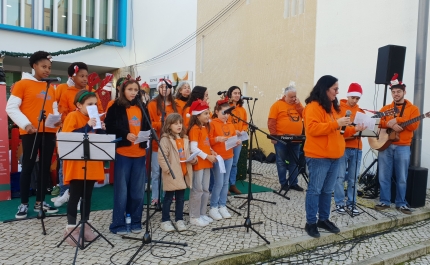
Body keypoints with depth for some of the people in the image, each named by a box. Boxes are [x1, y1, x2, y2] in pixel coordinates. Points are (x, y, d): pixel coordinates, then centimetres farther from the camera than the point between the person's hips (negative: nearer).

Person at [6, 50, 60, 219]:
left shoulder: (51, 87, 16)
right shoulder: (22, 84, 1)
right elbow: (11, 108, -4)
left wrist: (57, 119, -1)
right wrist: (26, 124, -15)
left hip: (49, 132, 5)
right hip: (30, 133, -5)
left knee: (45, 167, 8)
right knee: (28, 167, 1)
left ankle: (40, 202, 18)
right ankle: (24, 204, 11)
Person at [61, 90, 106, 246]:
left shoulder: (95, 118, 13)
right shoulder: (72, 116, -7)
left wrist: (102, 130, -3)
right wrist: (87, 127, -23)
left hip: (92, 164, 6)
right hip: (76, 164, -6)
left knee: (87, 196, 12)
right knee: (75, 196, 0)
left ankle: (85, 225, 23)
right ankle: (70, 228, 10)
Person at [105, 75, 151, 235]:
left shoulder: (142, 108, 13)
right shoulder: (116, 107, 0)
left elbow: (147, 127, 14)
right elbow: (110, 128, -8)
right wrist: (125, 134, -22)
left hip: (140, 154, 4)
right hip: (122, 153, -4)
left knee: (138, 190, 9)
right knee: (121, 190, 2)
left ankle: (135, 222, 22)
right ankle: (118, 224, 13)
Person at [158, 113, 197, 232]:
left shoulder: (185, 139, 11)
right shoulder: (165, 139, -11)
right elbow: (161, 158, -16)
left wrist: (193, 159, -2)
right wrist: (168, 170, -20)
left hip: (184, 173, 6)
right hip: (172, 175, -6)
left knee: (180, 198, 14)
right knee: (168, 198, 7)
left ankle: (179, 220, 25)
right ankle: (165, 221, 19)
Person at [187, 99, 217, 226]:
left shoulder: (206, 127, 13)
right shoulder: (195, 129, -14)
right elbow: (193, 149, -20)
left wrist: (211, 151, 2)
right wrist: (207, 156, -19)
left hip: (206, 163, 9)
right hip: (198, 163, -9)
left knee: (205, 190, 13)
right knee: (197, 190, -1)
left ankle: (202, 214, 25)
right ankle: (194, 217, 10)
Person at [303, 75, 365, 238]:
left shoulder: (333, 107, 17)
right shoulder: (313, 107, -11)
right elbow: (313, 128, -23)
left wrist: (353, 129, 11)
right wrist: (336, 123, -23)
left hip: (334, 156, 9)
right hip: (318, 157, -9)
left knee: (327, 190, 14)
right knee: (315, 190, -2)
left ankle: (324, 219, 25)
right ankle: (310, 223, 7)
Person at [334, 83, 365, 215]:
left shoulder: (361, 111, 13)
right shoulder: (339, 108, 1)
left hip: (356, 148, 4)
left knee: (353, 178, 8)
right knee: (340, 176, -3)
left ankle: (351, 203, 18)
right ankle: (339, 203, 8)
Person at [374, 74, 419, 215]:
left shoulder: (412, 108, 5)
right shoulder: (385, 108, 12)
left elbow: (414, 125, -8)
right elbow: (377, 122, -1)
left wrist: (397, 120, -16)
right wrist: (390, 124, -18)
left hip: (403, 147, -2)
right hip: (385, 145, 2)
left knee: (401, 178, 4)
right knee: (384, 176, 4)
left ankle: (401, 203, 17)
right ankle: (385, 201, 15)